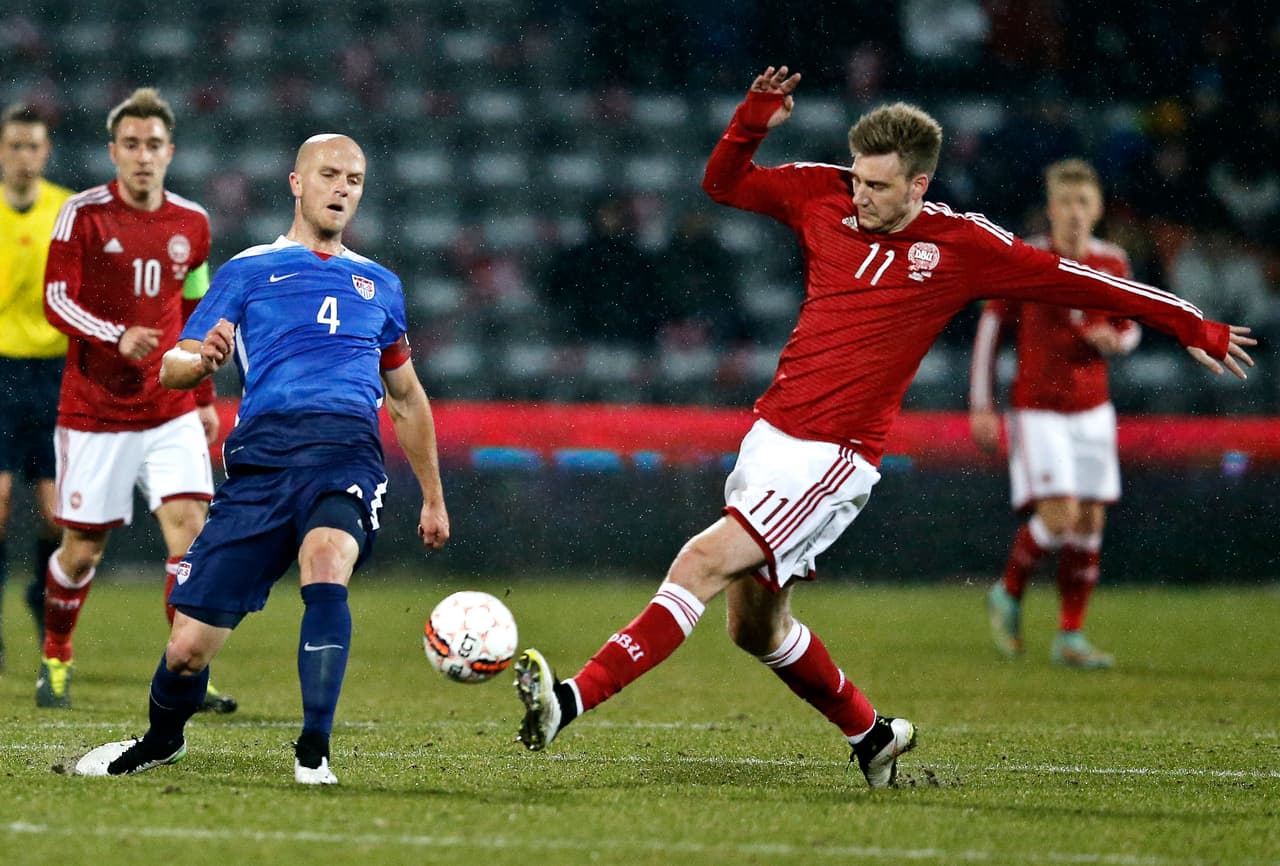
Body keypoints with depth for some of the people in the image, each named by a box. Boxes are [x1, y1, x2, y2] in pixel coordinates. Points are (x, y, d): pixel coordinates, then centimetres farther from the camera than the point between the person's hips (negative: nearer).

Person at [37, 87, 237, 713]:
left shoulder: (191, 224, 7)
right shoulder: (83, 214, -7)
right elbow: (56, 301, -13)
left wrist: (205, 398, 20)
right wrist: (117, 338, -29)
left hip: (171, 411, 3)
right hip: (94, 412, -3)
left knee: (190, 526, -13)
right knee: (82, 550, 4)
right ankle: (55, 660, 29)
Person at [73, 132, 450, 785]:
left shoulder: (379, 286, 25)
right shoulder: (247, 272, 15)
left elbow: (406, 397, 34)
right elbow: (173, 369, 7)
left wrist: (433, 498, 32)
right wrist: (202, 359, -17)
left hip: (348, 455, 1)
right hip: (262, 458, -1)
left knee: (327, 563, -35)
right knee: (189, 646, -4)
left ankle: (313, 753, -27)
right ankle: (161, 740, 29)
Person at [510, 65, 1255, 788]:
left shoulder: (960, 245, -5)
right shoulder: (823, 195, 6)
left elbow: (1078, 282, 1)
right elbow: (724, 183, 17)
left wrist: (1193, 326, 5)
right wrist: (753, 120, -3)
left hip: (834, 459, -7)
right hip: (771, 432, 7)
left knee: (706, 562, -22)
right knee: (756, 626, 15)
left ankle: (573, 701, -29)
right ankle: (872, 735, 36)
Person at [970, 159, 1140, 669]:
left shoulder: (1113, 264, 3)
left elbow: (1131, 328, 15)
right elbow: (989, 328, -3)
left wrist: (1115, 340, -11)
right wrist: (980, 407, -5)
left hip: (1092, 410, 5)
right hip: (1037, 411, -5)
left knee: (1091, 522, 2)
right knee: (1060, 517, -16)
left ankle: (1070, 637, 11)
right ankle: (1008, 595, 10)